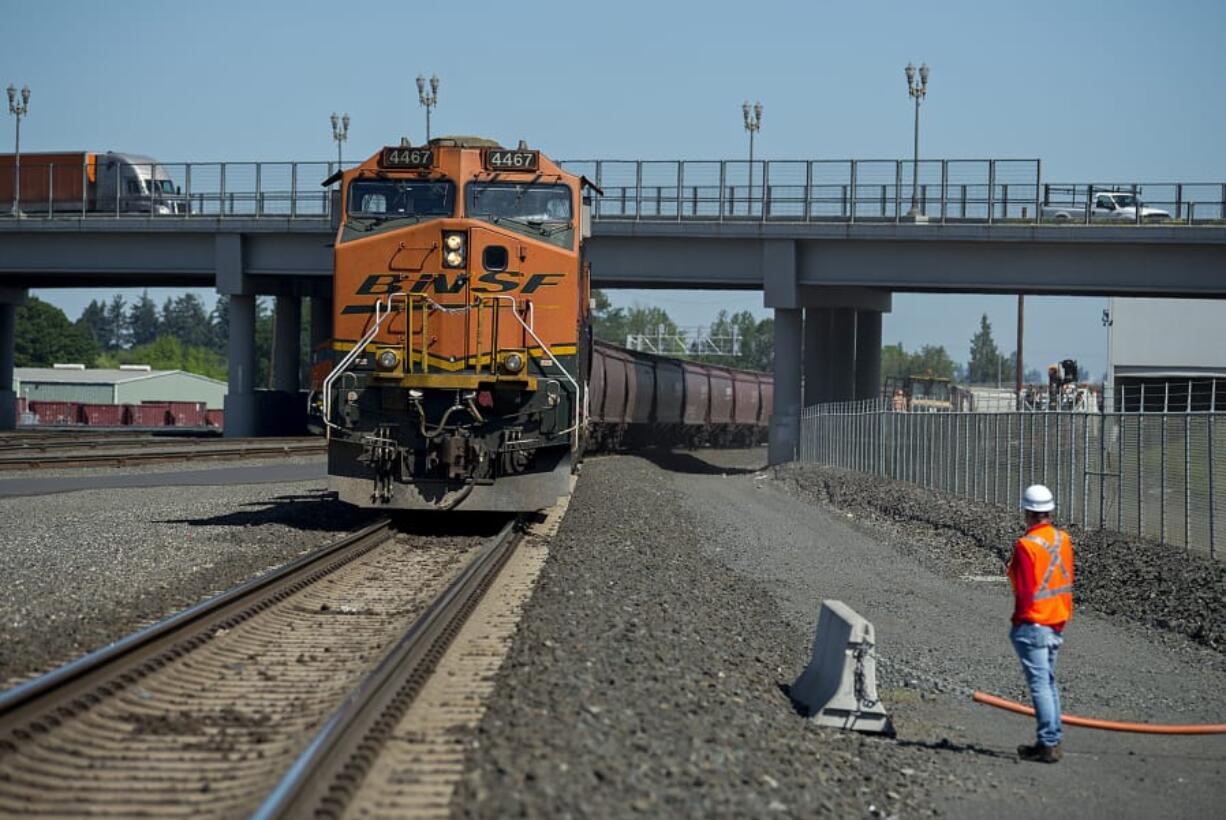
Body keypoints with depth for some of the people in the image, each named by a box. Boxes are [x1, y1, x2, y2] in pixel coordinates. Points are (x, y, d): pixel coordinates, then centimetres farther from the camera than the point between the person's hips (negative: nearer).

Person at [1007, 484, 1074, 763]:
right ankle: (1052, 739, 23)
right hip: (1057, 623, 8)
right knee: (1049, 681, 18)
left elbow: (1025, 591, -17)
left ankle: (1048, 744, -7)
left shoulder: (1026, 545, -18)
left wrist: (1019, 620, -5)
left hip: (1033, 625, -8)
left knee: (1039, 683, -6)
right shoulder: (1063, 539, 5)